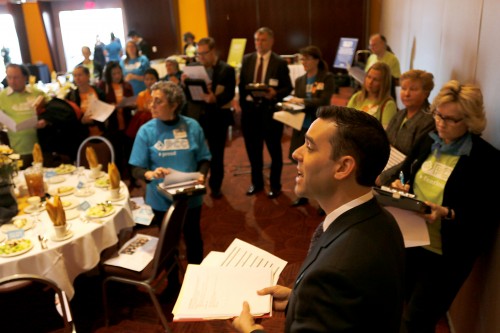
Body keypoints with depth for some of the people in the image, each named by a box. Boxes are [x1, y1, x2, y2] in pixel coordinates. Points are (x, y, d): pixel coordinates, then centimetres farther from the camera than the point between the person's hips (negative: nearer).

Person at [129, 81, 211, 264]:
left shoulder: (192, 126, -7)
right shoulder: (146, 130, -10)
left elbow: (204, 158, 0)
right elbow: (136, 169, -10)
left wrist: (201, 175, -21)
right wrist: (150, 174, -32)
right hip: (161, 199, 0)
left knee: (193, 237, 19)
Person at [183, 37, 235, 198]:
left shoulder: (226, 70, -7)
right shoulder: (192, 67, 5)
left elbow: (229, 95, -17)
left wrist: (215, 99, -37)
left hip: (218, 116, -2)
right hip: (196, 114, 3)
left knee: (216, 153, 9)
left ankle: (215, 186, 26)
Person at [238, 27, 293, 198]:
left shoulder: (280, 62, -5)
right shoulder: (247, 59, 7)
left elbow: (288, 88, -5)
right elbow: (241, 84, 10)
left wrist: (275, 93, -24)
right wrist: (242, 104, 3)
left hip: (270, 110, -4)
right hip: (250, 109, 4)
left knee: (274, 149, 9)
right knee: (253, 148, 13)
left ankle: (275, 185, 25)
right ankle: (256, 182, 31)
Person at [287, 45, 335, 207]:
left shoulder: (327, 78, -5)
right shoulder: (299, 80, 10)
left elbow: (324, 101, -16)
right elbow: (295, 102, 12)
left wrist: (302, 101, -20)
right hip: (302, 126, 5)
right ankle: (303, 196, 30)